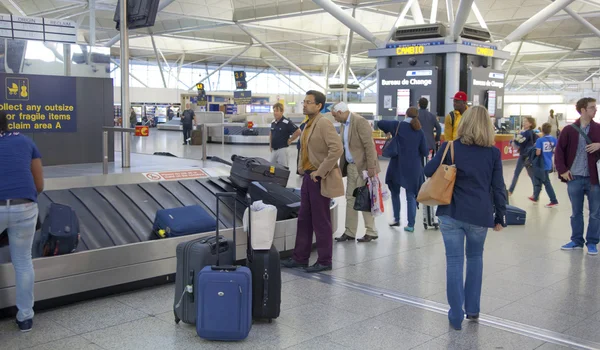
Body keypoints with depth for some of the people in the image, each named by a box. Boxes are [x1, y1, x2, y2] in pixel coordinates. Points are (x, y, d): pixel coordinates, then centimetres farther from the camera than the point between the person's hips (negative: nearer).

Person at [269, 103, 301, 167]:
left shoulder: (287, 122, -14)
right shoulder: (273, 123, 8)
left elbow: (298, 132, -16)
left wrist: (290, 140, -9)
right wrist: (270, 145, 16)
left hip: (282, 149, -7)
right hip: (273, 150, 7)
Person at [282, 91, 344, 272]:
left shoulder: (324, 123, -16)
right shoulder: (309, 124, 12)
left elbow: (337, 148, -27)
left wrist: (320, 172, -23)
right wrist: (302, 168, 16)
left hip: (319, 179, -9)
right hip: (308, 176, 9)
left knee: (321, 222, 1)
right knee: (304, 219, 14)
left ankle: (324, 261, 13)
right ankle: (300, 257, 24)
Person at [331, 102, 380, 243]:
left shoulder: (360, 121, -15)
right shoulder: (344, 124, 12)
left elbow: (369, 145, -19)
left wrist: (371, 167, -22)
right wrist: (342, 166, 10)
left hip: (362, 166, -8)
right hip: (350, 166, 8)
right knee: (350, 199, 10)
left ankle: (371, 232, 10)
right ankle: (350, 232, 17)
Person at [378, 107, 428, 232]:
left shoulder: (397, 126, -5)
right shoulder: (419, 132, 0)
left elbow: (379, 123, 2)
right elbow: (425, 152, 2)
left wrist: (388, 131, 19)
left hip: (397, 166, -1)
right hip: (413, 168, 1)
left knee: (395, 192, 19)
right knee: (411, 196, 8)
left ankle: (396, 219, 21)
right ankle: (411, 225, 5)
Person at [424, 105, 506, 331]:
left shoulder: (450, 147, -3)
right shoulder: (493, 153, -1)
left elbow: (428, 171, 1)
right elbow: (498, 188, 1)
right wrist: (500, 216, 10)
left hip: (451, 213, -1)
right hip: (480, 215, 1)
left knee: (454, 261, 4)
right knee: (475, 258, 21)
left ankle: (456, 316, 5)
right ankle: (472, 309, 25)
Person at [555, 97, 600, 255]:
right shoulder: (569, 130, 0)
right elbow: (559, 151, 1)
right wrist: (562, 170, -5)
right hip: (574, 178, 0)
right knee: (576, 212, 12)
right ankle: (576, 241, 24)